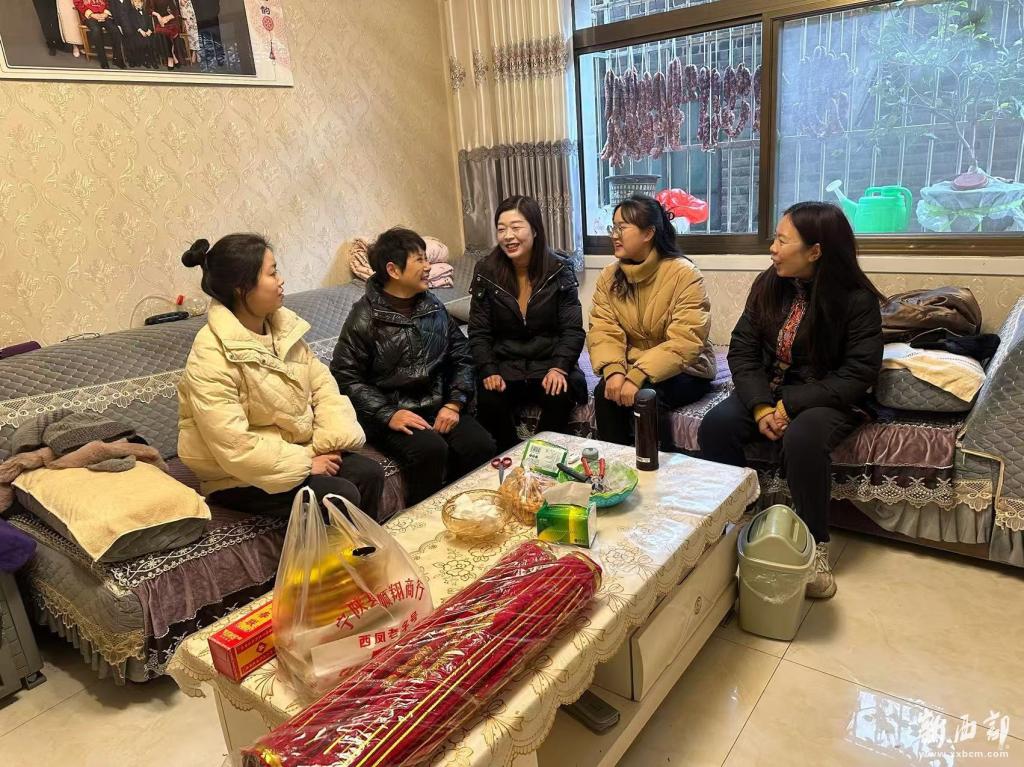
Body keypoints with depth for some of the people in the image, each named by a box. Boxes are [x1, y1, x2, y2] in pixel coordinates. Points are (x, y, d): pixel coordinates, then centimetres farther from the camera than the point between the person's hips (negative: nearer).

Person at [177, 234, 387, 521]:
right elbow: (234, 447, -27)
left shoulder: (281, 325, -1)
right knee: (342, 496, -21)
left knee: (369, 473, -7)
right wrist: (305, 463, -20)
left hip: (290, 452, 7)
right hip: (240, 476, -7)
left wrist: (329, 441, -13)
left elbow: (320, 381, 1)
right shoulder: (211, 357, -24)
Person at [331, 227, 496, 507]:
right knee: (430, 449, -32)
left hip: (438, 407, 5)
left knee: (481, 445, -20)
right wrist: (388, 414, -20)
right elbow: (346, 377, -10)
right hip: (389, 413, -4)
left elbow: (462, 357, 10)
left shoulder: (433, 306, 11)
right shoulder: (365, 317, -5)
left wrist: (454, 403, -5)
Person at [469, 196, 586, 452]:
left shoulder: (560, 271, -2)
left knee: (560, 397, -32)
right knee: (489, 401, -29)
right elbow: (479, 332, 1)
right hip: (504, 365, 1)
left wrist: (559, 367, -21)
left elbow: (573, 329, -4)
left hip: (549, 363, -1)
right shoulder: (486, 272, 0)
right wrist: (488, 371, -15)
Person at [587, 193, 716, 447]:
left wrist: (638, 377, -33)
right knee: (606, 392, -25)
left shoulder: (684, 274, -16)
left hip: (683, 372, -4)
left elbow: (685, 341, -24)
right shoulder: (608, 277, 1)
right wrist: (613, 370, -28)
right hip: (631, 369, 4)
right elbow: (603, 331, -8)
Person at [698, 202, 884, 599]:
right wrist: (761, 405, -18)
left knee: (802, 438, -36)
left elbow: (858, 374, -15)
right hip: (766, 391, 4)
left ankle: (816, 545, -16)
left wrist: (791, 405, -24)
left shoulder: (857, 299, -11)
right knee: (715, 425, -24)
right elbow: (742, 349, -1)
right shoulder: (768, 284, 1)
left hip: (826, 399, -4)